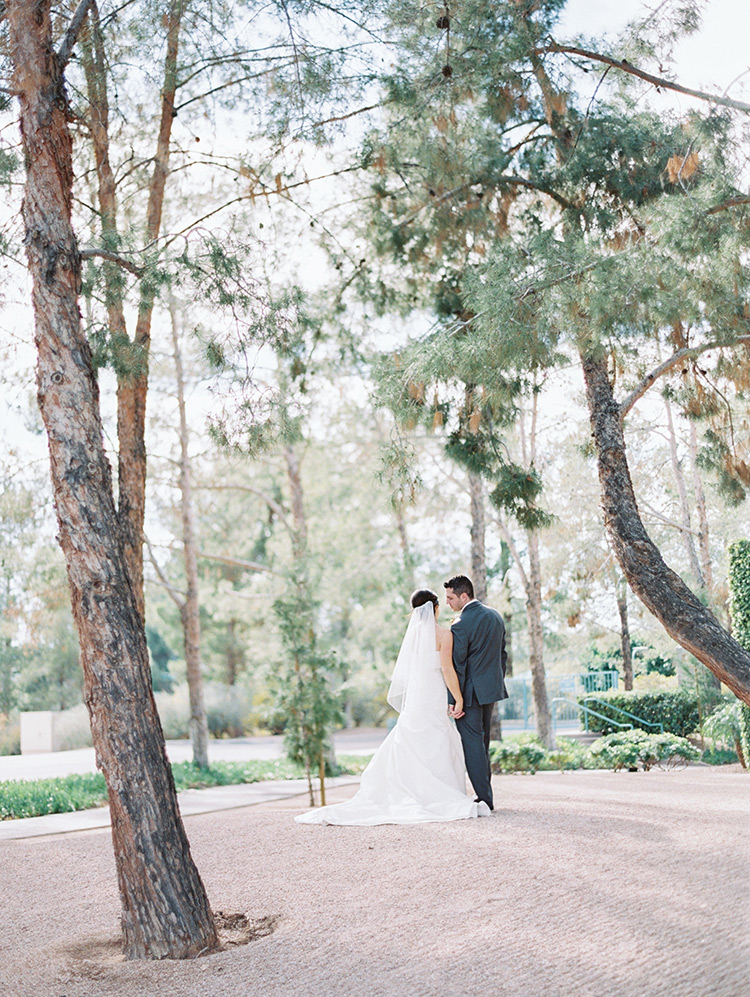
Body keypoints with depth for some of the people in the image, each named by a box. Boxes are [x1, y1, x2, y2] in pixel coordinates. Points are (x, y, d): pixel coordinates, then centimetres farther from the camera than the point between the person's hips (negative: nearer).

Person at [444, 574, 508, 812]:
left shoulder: (460, 625, -18)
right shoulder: (495, 616, 8)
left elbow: (456, 665, -17)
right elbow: (502, 654, 15)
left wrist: (454, 700, -14)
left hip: (470, 693, -8)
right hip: (491, 689, 8)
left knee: (472, 745, -1)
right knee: (482, 743, 16)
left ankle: (485, 798, -1)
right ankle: (485, 795, 20)